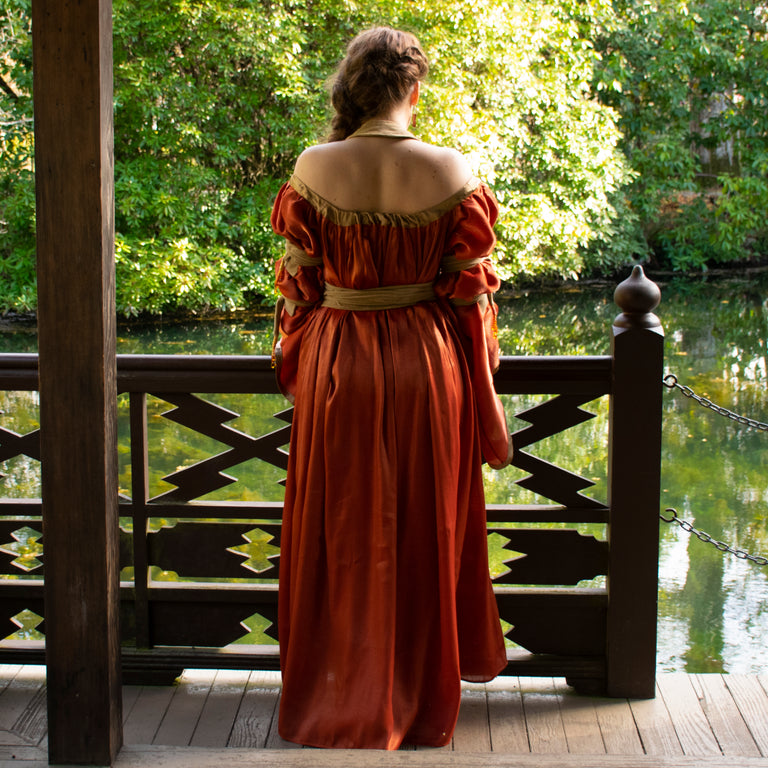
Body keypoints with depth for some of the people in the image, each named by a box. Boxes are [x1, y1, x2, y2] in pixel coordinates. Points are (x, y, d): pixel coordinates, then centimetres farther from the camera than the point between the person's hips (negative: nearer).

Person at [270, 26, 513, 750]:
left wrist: (297, 373, 11)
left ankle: (340, 699, 25)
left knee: (343, 535, 14)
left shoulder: (314, 168, -9)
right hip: (430, 366, 0)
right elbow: (470, 292, -5)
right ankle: (421, 699, 27)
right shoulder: (452, 173, -10)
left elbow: (298, 287, -3)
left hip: (338, 367, 0)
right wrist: (479, 389, 6)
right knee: (425, 533, 15)